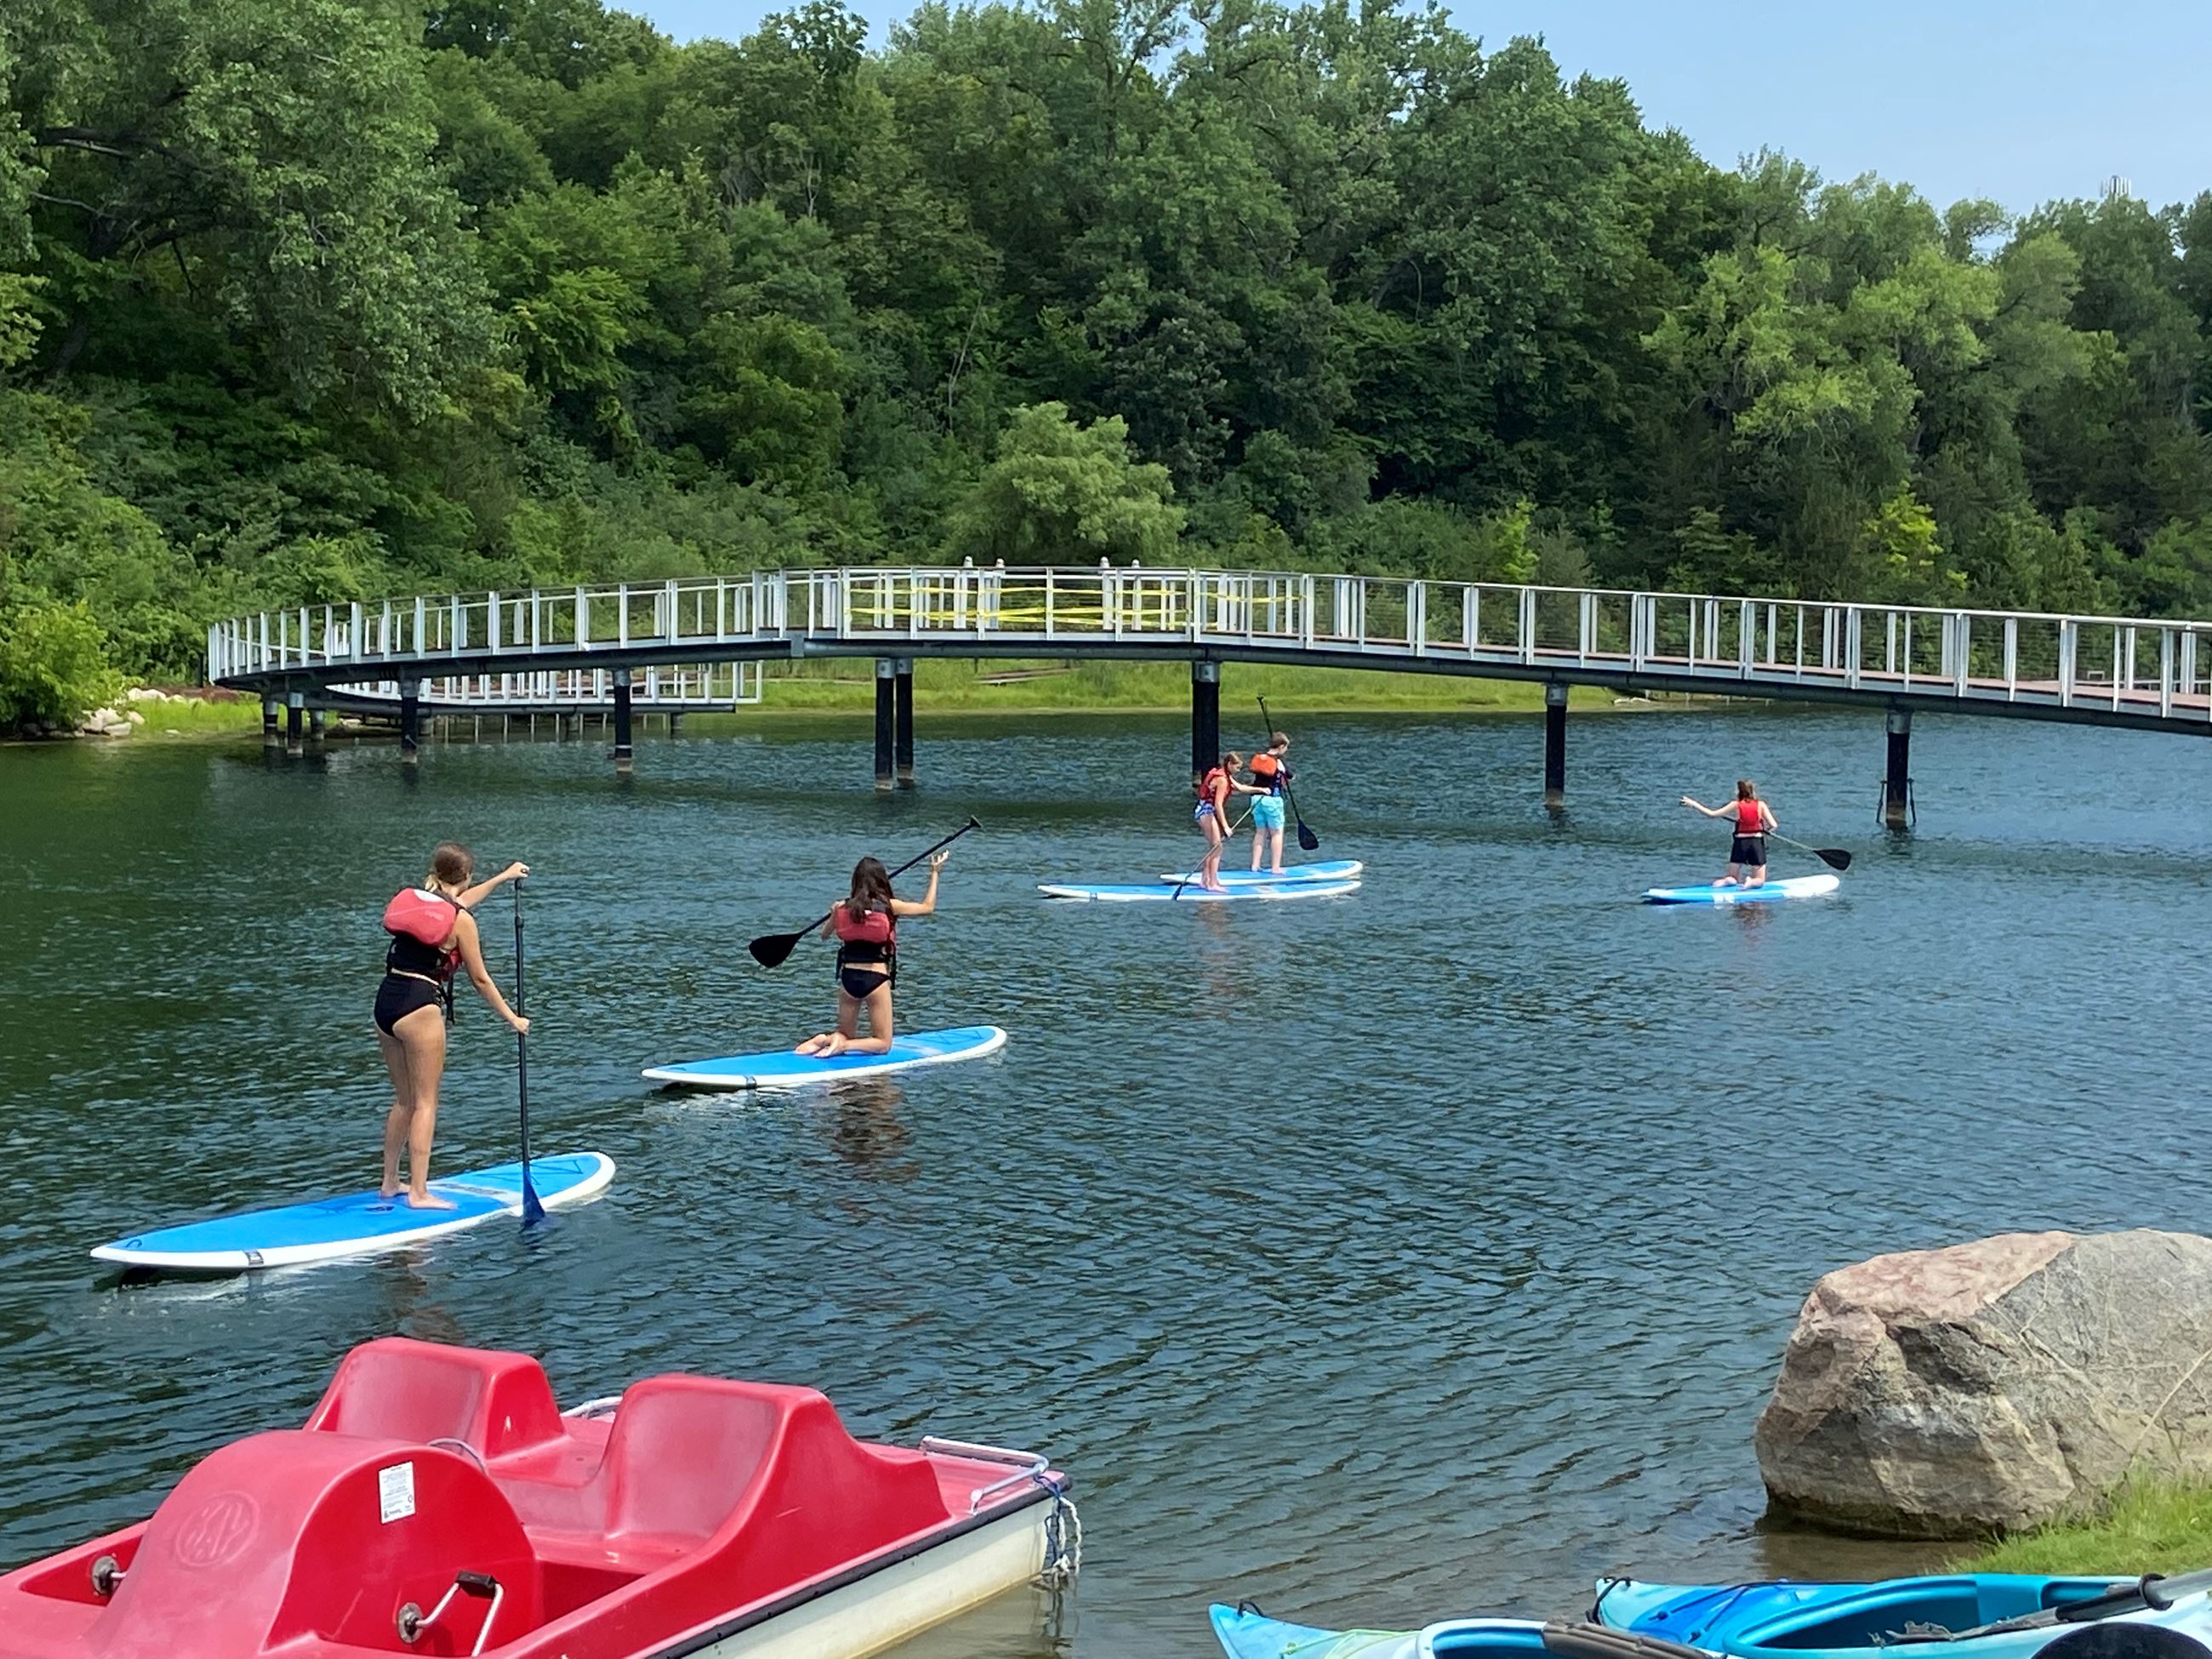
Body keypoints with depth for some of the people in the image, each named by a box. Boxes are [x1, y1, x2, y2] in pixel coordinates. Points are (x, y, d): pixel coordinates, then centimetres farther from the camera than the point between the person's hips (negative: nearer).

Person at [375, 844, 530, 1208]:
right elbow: (480, 980, -1)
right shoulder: (461, 920, -6)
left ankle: (390, 1182, 27)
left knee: (404, 1100, 19)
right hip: (420, 1007, -7)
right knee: (426, 1103, -1)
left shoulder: (413, 900, 13)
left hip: (385, 1001, 7)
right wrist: (512, 1018, 10)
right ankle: (418, 1192, -4)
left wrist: (503, 877, 47)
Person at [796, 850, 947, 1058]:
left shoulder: (841, 907, -1)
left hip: (848, 978, 4)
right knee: (882, 1044, 8)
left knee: (846, 1036, 23)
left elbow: (824, 935, 18)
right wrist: (934, 872, 17)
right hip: (876, 979, -4)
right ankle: (843, 1045, -19)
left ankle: (824, 1040, -10)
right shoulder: (889, 906, -8)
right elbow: (927, 907, 8)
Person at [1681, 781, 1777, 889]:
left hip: (1740, 843, 0)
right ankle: (1750, 882, -25)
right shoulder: (1761, 805, -2)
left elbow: (1712, 814, -1)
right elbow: (1774, 825, -7)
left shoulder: (1736, 805, -3)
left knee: (1732, 878, 17)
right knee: (1759, 881, 10)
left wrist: (1694, 804, 10)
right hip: (1757, 843, 0)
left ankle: (1728, 881, -19)